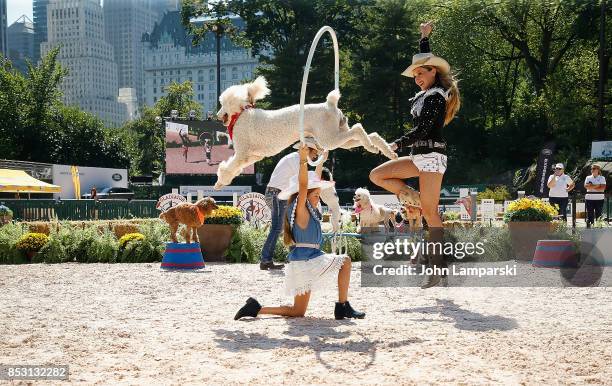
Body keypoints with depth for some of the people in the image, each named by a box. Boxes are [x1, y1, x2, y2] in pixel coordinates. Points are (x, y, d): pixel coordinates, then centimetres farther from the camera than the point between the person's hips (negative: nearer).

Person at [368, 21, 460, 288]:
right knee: (377, 175, 4)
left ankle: (437, 267, -6)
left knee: (430, 213, -9)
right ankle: (416, 201, 1)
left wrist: (398, 144, -12)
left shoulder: (435, 97, -12)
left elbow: (422, 131, -19)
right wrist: (425, 37, 35)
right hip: (419, 157, 9)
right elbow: (425, 61, 32)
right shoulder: (427, 93, 14)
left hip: (431, 156, -9)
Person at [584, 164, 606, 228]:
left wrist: (592, 187, -10)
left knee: (598, 214, -1)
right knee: (590, 213, 0)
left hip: (599, 199, -1)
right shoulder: (588, 178, 12)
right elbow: (586, 186, -5)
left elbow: (602, 188, -8)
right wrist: (597, 185, -12)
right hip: (589, 198, 1)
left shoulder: (602, 178, 6)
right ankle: (589, 225, 3)